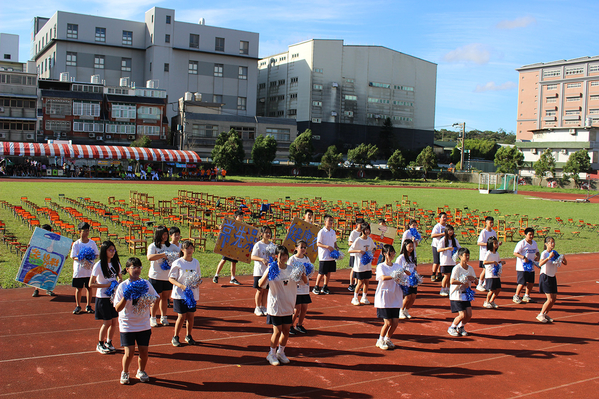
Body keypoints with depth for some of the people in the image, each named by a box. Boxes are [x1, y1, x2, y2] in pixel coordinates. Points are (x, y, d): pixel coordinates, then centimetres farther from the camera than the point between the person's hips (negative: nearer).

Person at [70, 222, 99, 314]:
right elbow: (74, 257, -7)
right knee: (78, 288, 6)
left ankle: (88, 306, 18)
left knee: (89, 288, 7)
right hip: (78, 270, -1)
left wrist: (91, 259, -16)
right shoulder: (76, 244, -3)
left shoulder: (92, 243, 2)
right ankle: (78, 306, 20)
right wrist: (83, 260, -24)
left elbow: (96, 255, 6)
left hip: (89, 270, 1)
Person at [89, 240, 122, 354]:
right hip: (103, 297, -5)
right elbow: (91, 284, -12)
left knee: (115, 322, 6)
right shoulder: (98, 266, -12)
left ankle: (109, 342, 25)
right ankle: (100, 344, 18)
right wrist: (107, 285, -18)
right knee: (107, 322, -1)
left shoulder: (116, 264, 3)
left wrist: (119, 281, -3)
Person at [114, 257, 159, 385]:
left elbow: (156, 297, 11)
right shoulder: (123, 286, -8)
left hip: (144, 325, 2)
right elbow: (117, 308, -12)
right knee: (129, 352, -4)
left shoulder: (146, 284, 0)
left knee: (144, 351, 5)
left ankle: (141, 371, 32)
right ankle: (125, 373, 24)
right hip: (127, 325, -2)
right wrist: (125, 297, -29)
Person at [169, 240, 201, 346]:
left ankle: (188, 336, 24)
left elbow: (199, 276, 17)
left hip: (193, 293, 4)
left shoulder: (196, 262, 5)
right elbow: (171, 278, -8)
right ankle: (175, 337, 15)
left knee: (190, 316, 5)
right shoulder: (177, 263, -8)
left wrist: (199, 281, -6)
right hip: (180, 294, -4)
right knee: (182, 317, -4)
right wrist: (182, 286, -21)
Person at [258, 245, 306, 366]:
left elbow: (305, 282, 6)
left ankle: (281, 352, 31)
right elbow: (261, 284, -20)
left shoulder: (291, 270, 2)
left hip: (288, 307, 4)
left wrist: (302, 273, -14)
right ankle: (272, 354, 22)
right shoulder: (272, 269, -10)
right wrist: (268, 272, -34)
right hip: (275, 306, -4)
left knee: (286, 331, 10)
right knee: (277, 331, 2)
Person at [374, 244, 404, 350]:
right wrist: (395, 276, -35)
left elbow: (408, 274, 3)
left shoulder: (397, 266, 11)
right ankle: (380, 340, 16)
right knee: (388, 322, -7)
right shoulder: (381, 266, -3)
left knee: (395, 322, 1)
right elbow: (383, 278, -21)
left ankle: (388, 339, 25)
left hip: (395, 298, 5)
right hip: (384, 298, -5)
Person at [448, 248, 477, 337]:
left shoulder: (470, 268, 5)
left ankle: (461, 327, 26)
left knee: (469, 315, -2)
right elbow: (452, 281, -27)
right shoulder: (457, 268, -16)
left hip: (466, 294, 6)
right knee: (462, 315, -12)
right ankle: (451, 328, 12)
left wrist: (473, 278, -9)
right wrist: (464, 283, -22)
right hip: (456, 295, -6)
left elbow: (476, 281, 12)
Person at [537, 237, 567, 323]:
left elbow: (565, 263, 9)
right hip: (545, 277, -7)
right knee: (550, 299, -10)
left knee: (554, 298, 7)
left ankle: (545, 314, 22)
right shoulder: (544, 253, -15)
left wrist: (563, 258, -12)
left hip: (552, 277, 7)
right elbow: (540, 264, -33)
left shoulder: (555, 253, 6)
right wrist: (549, 257, -42)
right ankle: (540, 315, 4)